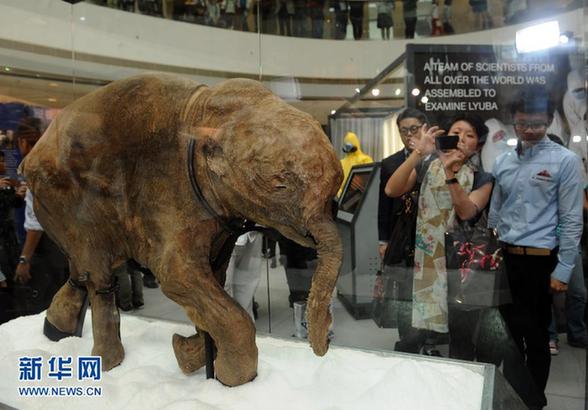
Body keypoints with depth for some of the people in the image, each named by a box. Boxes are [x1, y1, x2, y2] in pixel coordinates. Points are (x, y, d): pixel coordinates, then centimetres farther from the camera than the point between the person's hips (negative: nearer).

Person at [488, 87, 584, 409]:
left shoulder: (565, 161, -7)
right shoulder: (503, 161, 7)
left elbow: (571, 221, -8)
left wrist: (563, 269, -10)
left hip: (539, 260, -4)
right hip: (504, 257, 4)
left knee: (536, 333, 10)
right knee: (510, 328, 16)